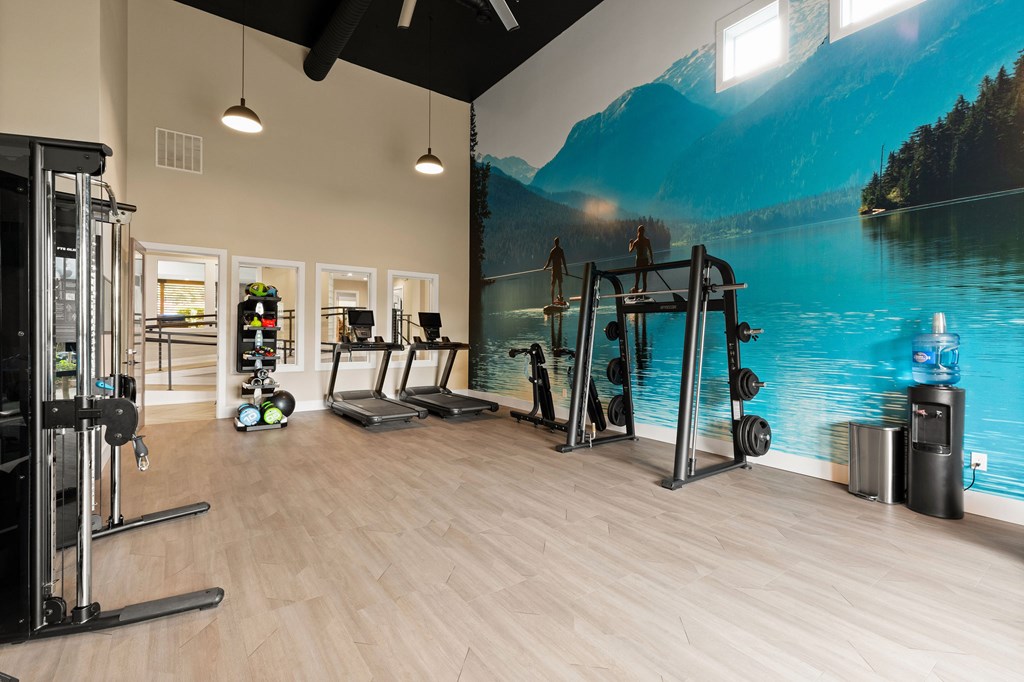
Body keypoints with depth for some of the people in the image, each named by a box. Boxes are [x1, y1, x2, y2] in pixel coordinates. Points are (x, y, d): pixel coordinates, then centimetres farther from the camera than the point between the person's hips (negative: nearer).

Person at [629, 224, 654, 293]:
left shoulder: (636, 242, -12)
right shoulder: (647, 240, -6)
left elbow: (630, 251, -2)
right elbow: (650, 251, -3)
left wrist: (630, 243, 13)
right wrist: (652, 260, 6)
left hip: (639, 260, -2)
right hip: (645, 260, 2)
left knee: (637, 277, 6)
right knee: (644, 277, 11)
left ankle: (636, 289, 10)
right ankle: (644, 289, 18)